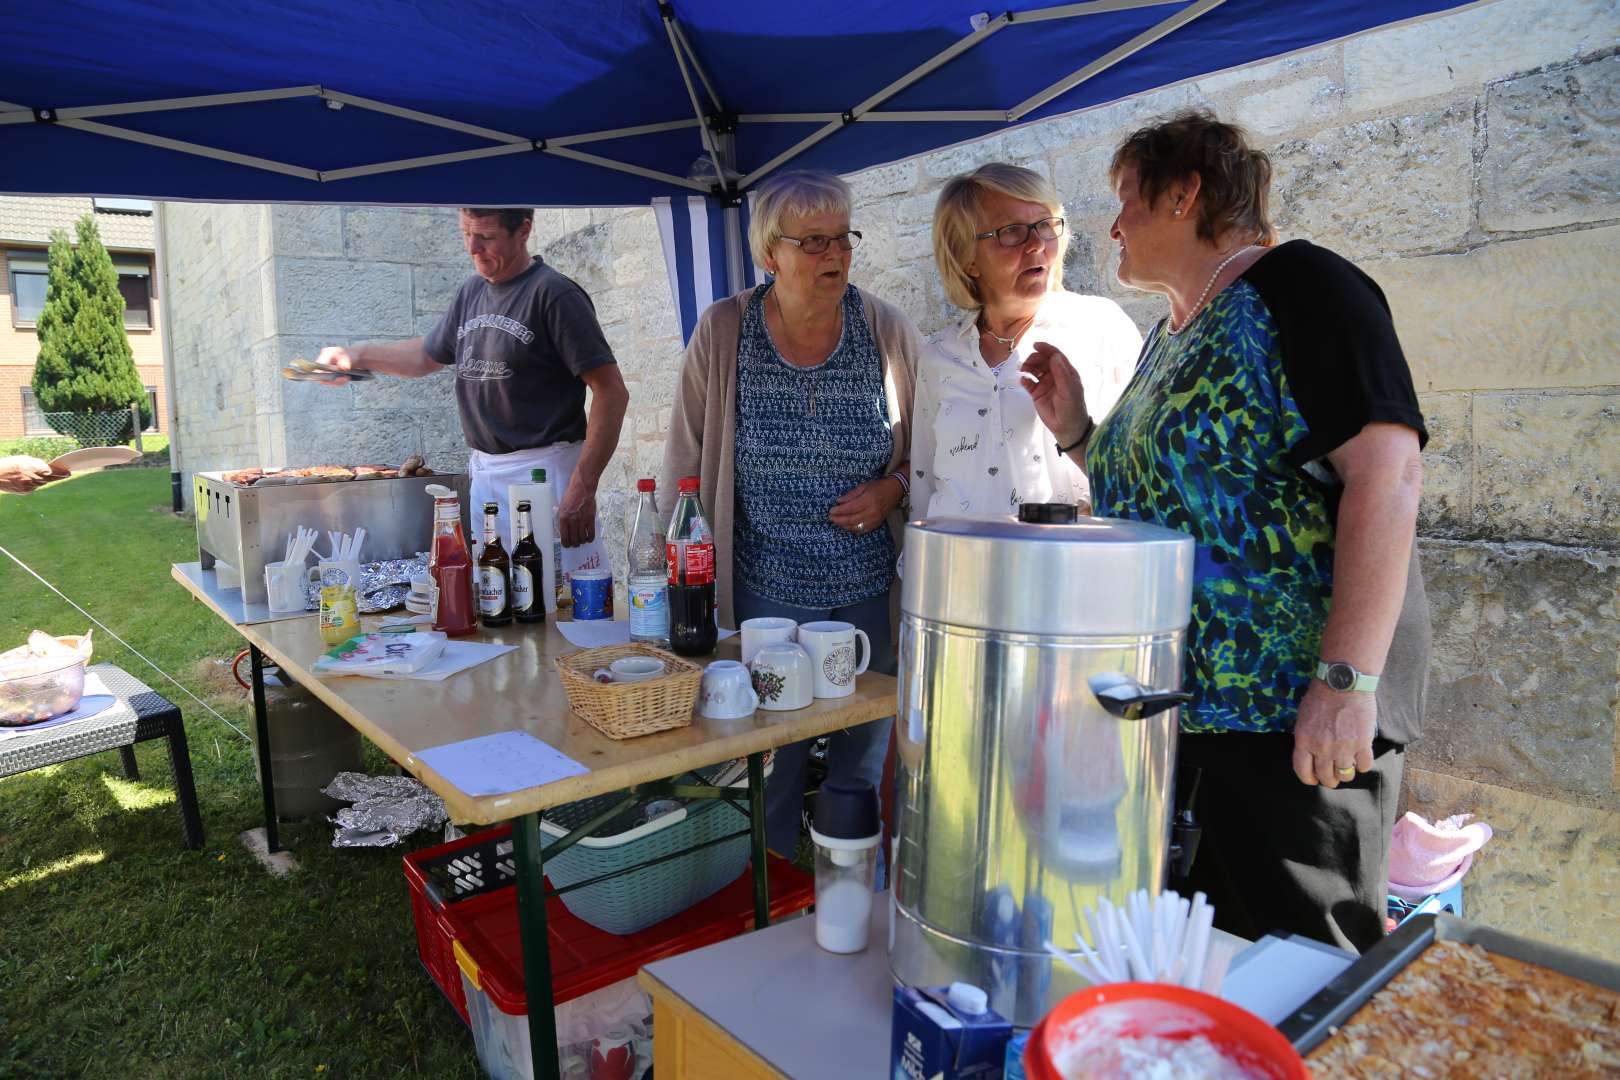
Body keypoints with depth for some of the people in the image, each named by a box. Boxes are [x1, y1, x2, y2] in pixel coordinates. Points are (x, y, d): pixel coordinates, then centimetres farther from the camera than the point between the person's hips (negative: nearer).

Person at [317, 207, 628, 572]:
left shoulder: (552, 293, -11)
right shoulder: (472, 291, 13)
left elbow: (612, 393, -17)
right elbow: (428, 355, 30)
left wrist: (582, 489, -23)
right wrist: (358, 356, 13)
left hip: (543, 472, -7)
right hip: (482, 475, 7)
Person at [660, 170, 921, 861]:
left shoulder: (888, 331, -2)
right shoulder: (722, 333, -4)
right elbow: (686, 462, 1)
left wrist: (894, 487, -11)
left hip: (872, 590, 1)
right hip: (766, 591, -1)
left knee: (865, 763, 14)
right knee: (771, 768, 7)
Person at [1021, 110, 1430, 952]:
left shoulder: (1295, 287, -9)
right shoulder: (1171, 335, 17)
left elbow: (1385, 471, -20)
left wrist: (1349, 679, -25)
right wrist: (1075, 431, 9)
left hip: (1291, 712, -8)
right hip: (1175, 707, 9)